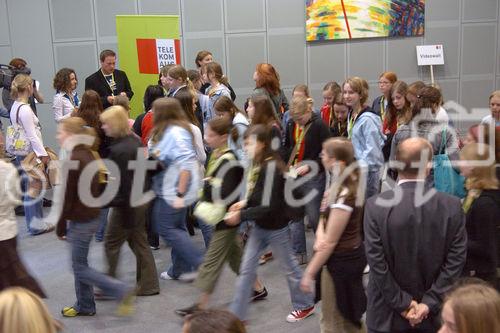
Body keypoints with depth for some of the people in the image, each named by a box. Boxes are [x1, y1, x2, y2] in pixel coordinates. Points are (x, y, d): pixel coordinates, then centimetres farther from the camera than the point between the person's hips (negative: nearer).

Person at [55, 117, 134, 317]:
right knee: (80, 263, 18)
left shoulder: (73, 160, -21)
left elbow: (67, 196, -18)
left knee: (80, 267, 2)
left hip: (80, 221, -9)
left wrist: (61, 226, -9)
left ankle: (122, 292, 0)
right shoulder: (88, 155, 6)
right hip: (92, 216, 9)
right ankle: (85, 306, 28)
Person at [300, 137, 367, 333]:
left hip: (341, 261, -9)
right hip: (352, 254, 9)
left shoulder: (343, 195, -28)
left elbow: (330, 242, -23)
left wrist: (309, 273, -14)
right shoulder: (350, 182, 1)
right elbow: (325, 217, 7)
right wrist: (319, 237, -13)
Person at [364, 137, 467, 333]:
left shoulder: (376, 205, -16)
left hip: (387, 316, -1)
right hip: (433, 315, 2)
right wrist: (429, 304, -8)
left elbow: (376, 262, -15)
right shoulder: (453, 207, -10)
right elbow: (456, 261, -10)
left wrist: (402, 304, -8)